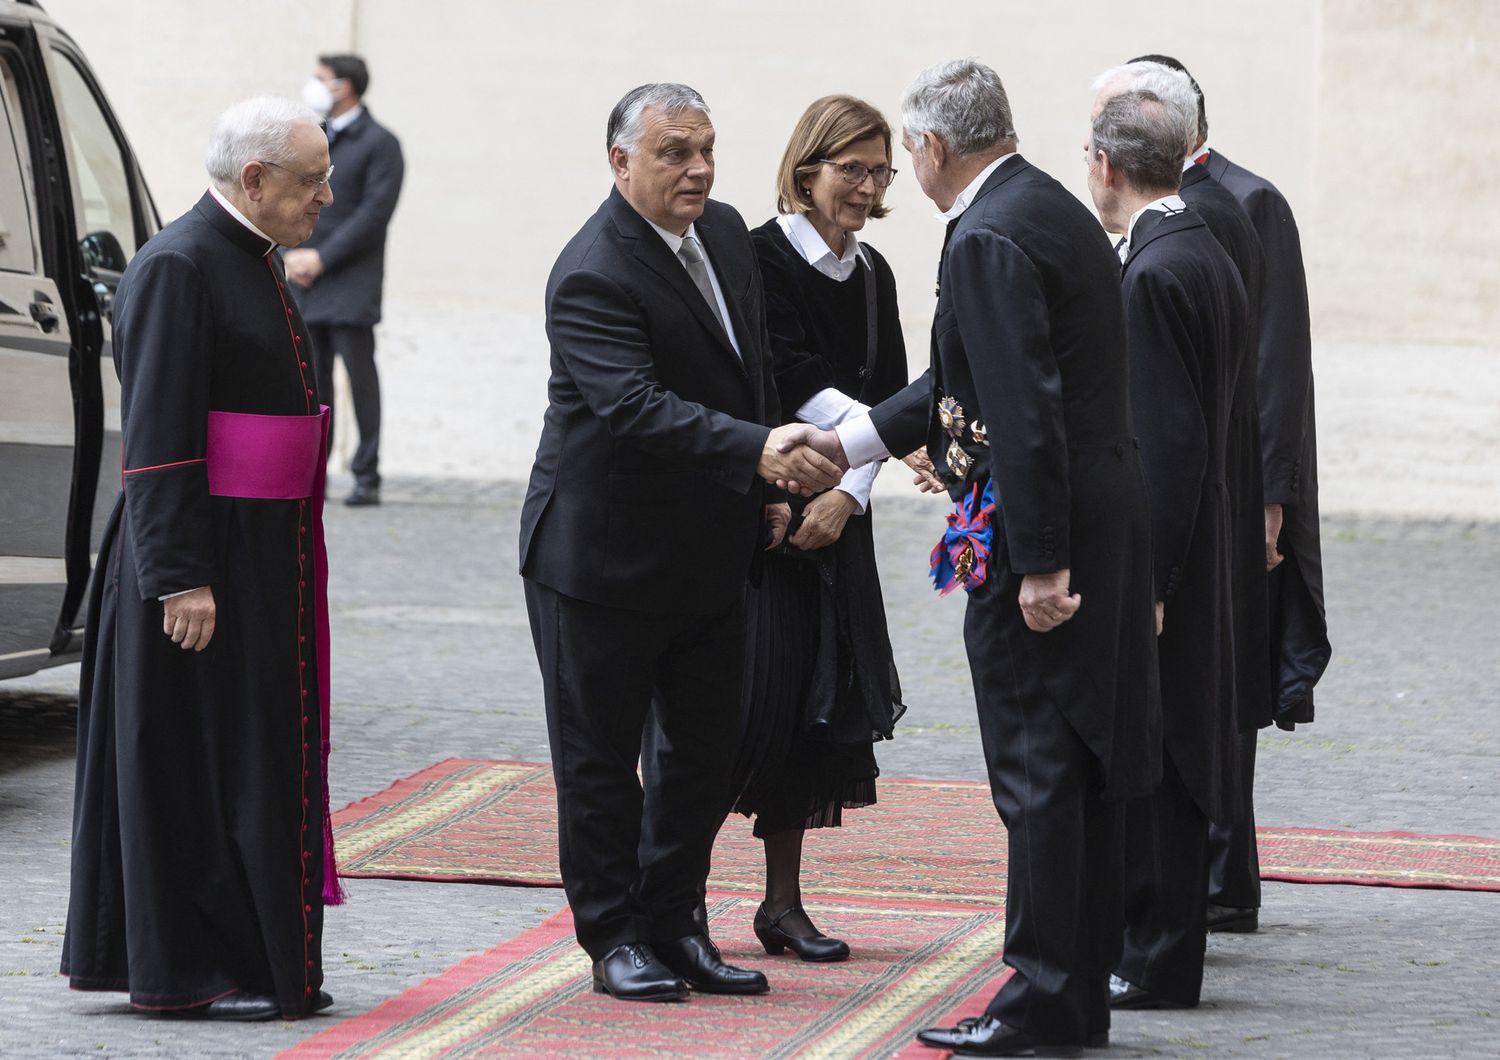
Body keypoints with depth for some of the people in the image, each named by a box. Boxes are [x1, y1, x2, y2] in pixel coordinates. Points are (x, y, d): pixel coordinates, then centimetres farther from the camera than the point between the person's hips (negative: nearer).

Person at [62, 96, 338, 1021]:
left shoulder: (256, 261, 14)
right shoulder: (178, 268, -15)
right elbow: (158, 438, -19)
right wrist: (181, 580, -23)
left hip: (268, 556, 10)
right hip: (202, 558, -9)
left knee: (261, 760, 12)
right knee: (200, 763, -4)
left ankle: (264, 965, 19)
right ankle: (187, 972, 2)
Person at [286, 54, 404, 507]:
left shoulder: (379, 143, -3)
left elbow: (374, 213, -11)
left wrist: (322, 257, -14)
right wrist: (292, 253, -2)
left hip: (349, 286, -6)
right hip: (304, 283, 6)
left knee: (360, 375, -5)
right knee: (312, 379, 6)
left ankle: (367, 477, -2)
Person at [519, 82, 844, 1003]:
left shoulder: (727, 235, 4)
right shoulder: (592, 275, -22)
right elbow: (636, 407, -34)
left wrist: (769, 488, 12)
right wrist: (760, 452, -43)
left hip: (711, 551, 8)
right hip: (606, 556, -8)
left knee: (709, 752, 12)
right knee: (601, 759, 4)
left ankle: (673, 923, 24)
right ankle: (615, 937, 15)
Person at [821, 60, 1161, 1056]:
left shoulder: (989, 241, -17)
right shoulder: (1056, 211, 14)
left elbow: (1025, 412, -23)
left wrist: (1040, 565, -22)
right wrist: (849, 443, 24)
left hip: (1041, 532, -10)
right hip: (1107, 522, 10)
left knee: (1039, 773, -4)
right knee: (1085, 768, 14)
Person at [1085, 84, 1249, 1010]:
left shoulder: (1156, 275, -18)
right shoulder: (1208, 257, 11)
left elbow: (1169, 438, -22)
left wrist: (1145, 584, -20)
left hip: (1159, 555, -10)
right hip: (1191, 556, 10)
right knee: (1155, 764, 15)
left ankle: (1158, 966, 2)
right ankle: (1154, 945, 21)